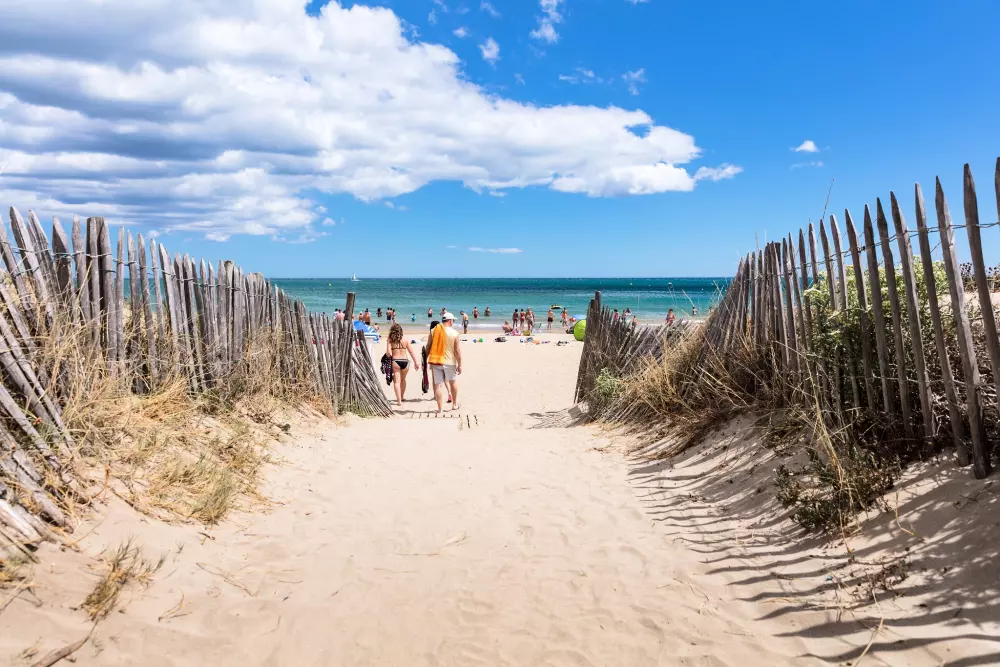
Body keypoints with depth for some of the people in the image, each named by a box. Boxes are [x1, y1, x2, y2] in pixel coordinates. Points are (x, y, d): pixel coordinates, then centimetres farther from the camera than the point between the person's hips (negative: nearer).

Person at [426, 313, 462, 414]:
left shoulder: (433, 331, 2)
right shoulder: (454, 333, -7)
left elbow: (428, 347, 4)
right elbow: (457, 350, -9)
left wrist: (426, 360, 14)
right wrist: (460, 365, -3)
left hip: (435, 361, 2)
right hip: (449, 362, -2)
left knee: (438, 385, 2)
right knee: (453, 382, 19)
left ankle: (440, 408, 1)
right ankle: (454, 404, 30)